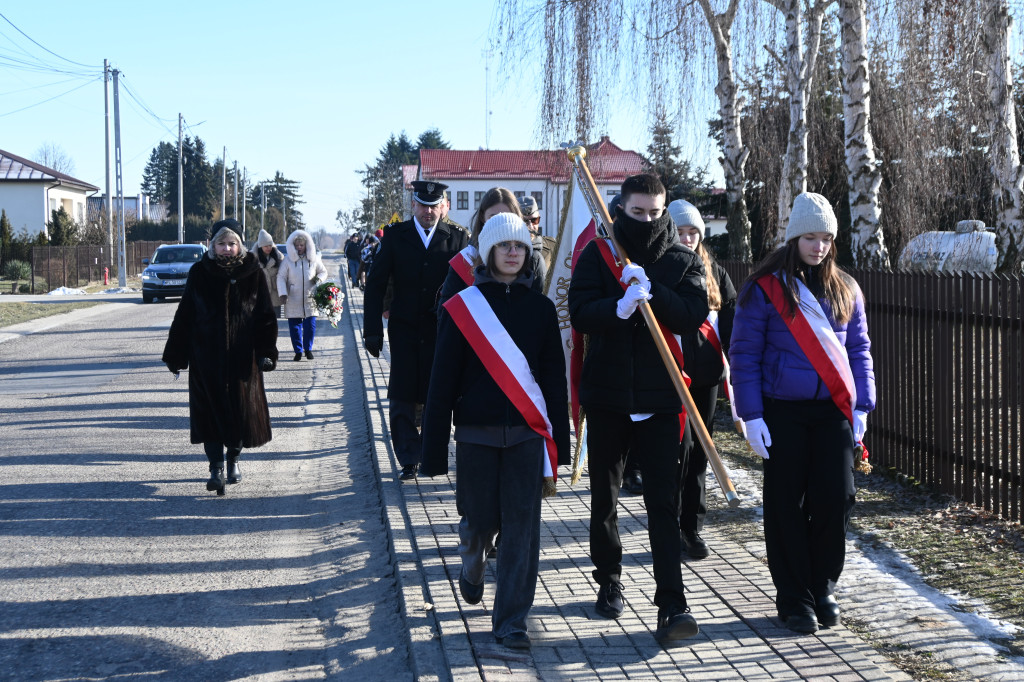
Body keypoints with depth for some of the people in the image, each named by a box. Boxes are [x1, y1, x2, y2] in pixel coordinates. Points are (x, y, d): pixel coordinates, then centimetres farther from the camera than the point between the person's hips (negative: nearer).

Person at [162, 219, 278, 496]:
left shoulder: (253, 273, 0)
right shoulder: (199, 273, 0)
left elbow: (265, 316, 2)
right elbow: (183, 316, 3)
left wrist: (266, 353, -6)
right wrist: (175, 355, 1)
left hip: (242, 356, 1)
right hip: (206, 356, 0)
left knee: (242, 408, 8)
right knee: (211, 410, -5)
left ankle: (233, 458, 30)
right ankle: (216, 468, -2)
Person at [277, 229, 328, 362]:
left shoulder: (314, 259, 6)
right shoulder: (288, 260, 1)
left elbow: (323, 272, 18)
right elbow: (281, 277, 1)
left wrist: (319, 278, -5)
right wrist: (283, 294, -10)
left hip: (310, 299, 1)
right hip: (293, 300, -1)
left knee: (310, 325, -2)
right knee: (294, 326, 1)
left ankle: (308, 348, 16)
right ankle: (298, 351, 12)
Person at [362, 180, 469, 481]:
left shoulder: (457, 238, 1)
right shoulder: (395, 235, 2)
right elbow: (375, 284, 1)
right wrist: (372, 330, -5)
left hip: (442, 331, 0)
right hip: (405, 331, 0)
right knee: (402, 398, 1)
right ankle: (409, 459, 10)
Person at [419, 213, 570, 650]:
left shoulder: (540, 308, 5)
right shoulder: (461, 307, -1)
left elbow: (554, 378, 8)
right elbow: (442, 381, 0)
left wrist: (559, 442, 3)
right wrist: (434, 449, -3)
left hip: (527, 432, 1)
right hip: (477, 433, -1)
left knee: (521, 527, -3)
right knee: (479, 521, 8)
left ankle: (512, 620, 6)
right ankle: (472, 569, 43)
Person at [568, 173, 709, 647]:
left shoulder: (683, 260, 3)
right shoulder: (598, 253, 1)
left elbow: (694, 315, -11)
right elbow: (580, 313, -12)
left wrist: (651, 291, -24)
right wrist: (620, 308, -30)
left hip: (660, 396, -1)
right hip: (606, 394, 1)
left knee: (663, 501, -5)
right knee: (604, 496, 14)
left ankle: (671, 607, -6)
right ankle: (609, 581, 33)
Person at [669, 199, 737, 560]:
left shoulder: (715, 273, 13)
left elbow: (730, 321, 11)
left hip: (706, 374, 5)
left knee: (699, 452, 9)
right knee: (680, 446, -8)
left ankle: (692, 528, 18)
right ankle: (672, 529, 2)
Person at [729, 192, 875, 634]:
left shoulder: (845, 290, 10)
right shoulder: (764, 288, -3)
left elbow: (859, 350, 15)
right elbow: (744, 356, -3)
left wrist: (861, 407, 6)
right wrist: (751, 415, -8)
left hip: (834, 411, 3)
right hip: (783, 412, -3)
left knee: (835, 499, 0)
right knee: (786, 506, 2)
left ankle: (821, 589, 18)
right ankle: (793, 598, 13)